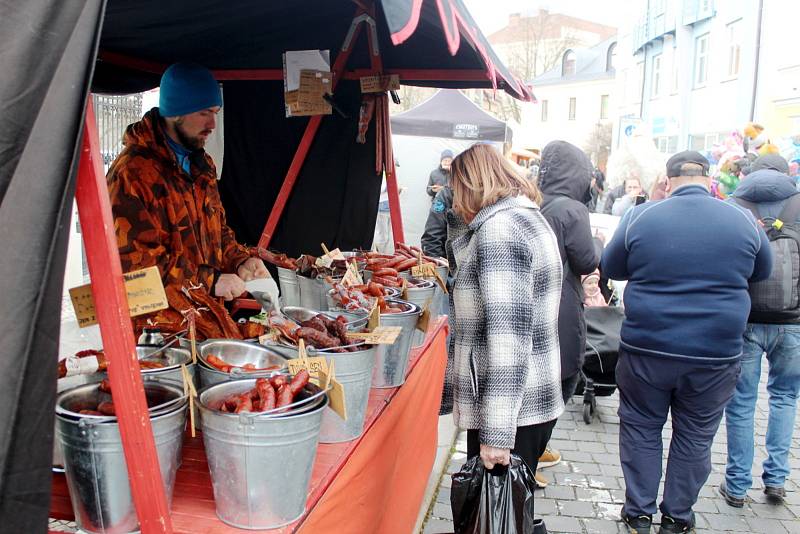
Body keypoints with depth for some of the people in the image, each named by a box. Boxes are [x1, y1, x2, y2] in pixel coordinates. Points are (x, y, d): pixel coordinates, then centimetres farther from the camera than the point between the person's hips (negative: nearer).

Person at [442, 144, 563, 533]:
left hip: (511, 412, -10)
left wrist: (495, 432, -25)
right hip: (534, 402, 10)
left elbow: (508, 334, -26)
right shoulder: (526, 217, 15)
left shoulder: (499, 228, -18)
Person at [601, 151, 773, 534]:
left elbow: (610, 268, 7)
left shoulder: (640, 217, -7)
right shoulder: (743, 220, -2)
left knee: (641, 428, 16)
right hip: (716, 355, 2)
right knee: (695, 437, 16)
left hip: (647, 349, -1)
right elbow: (761, 272, 14)